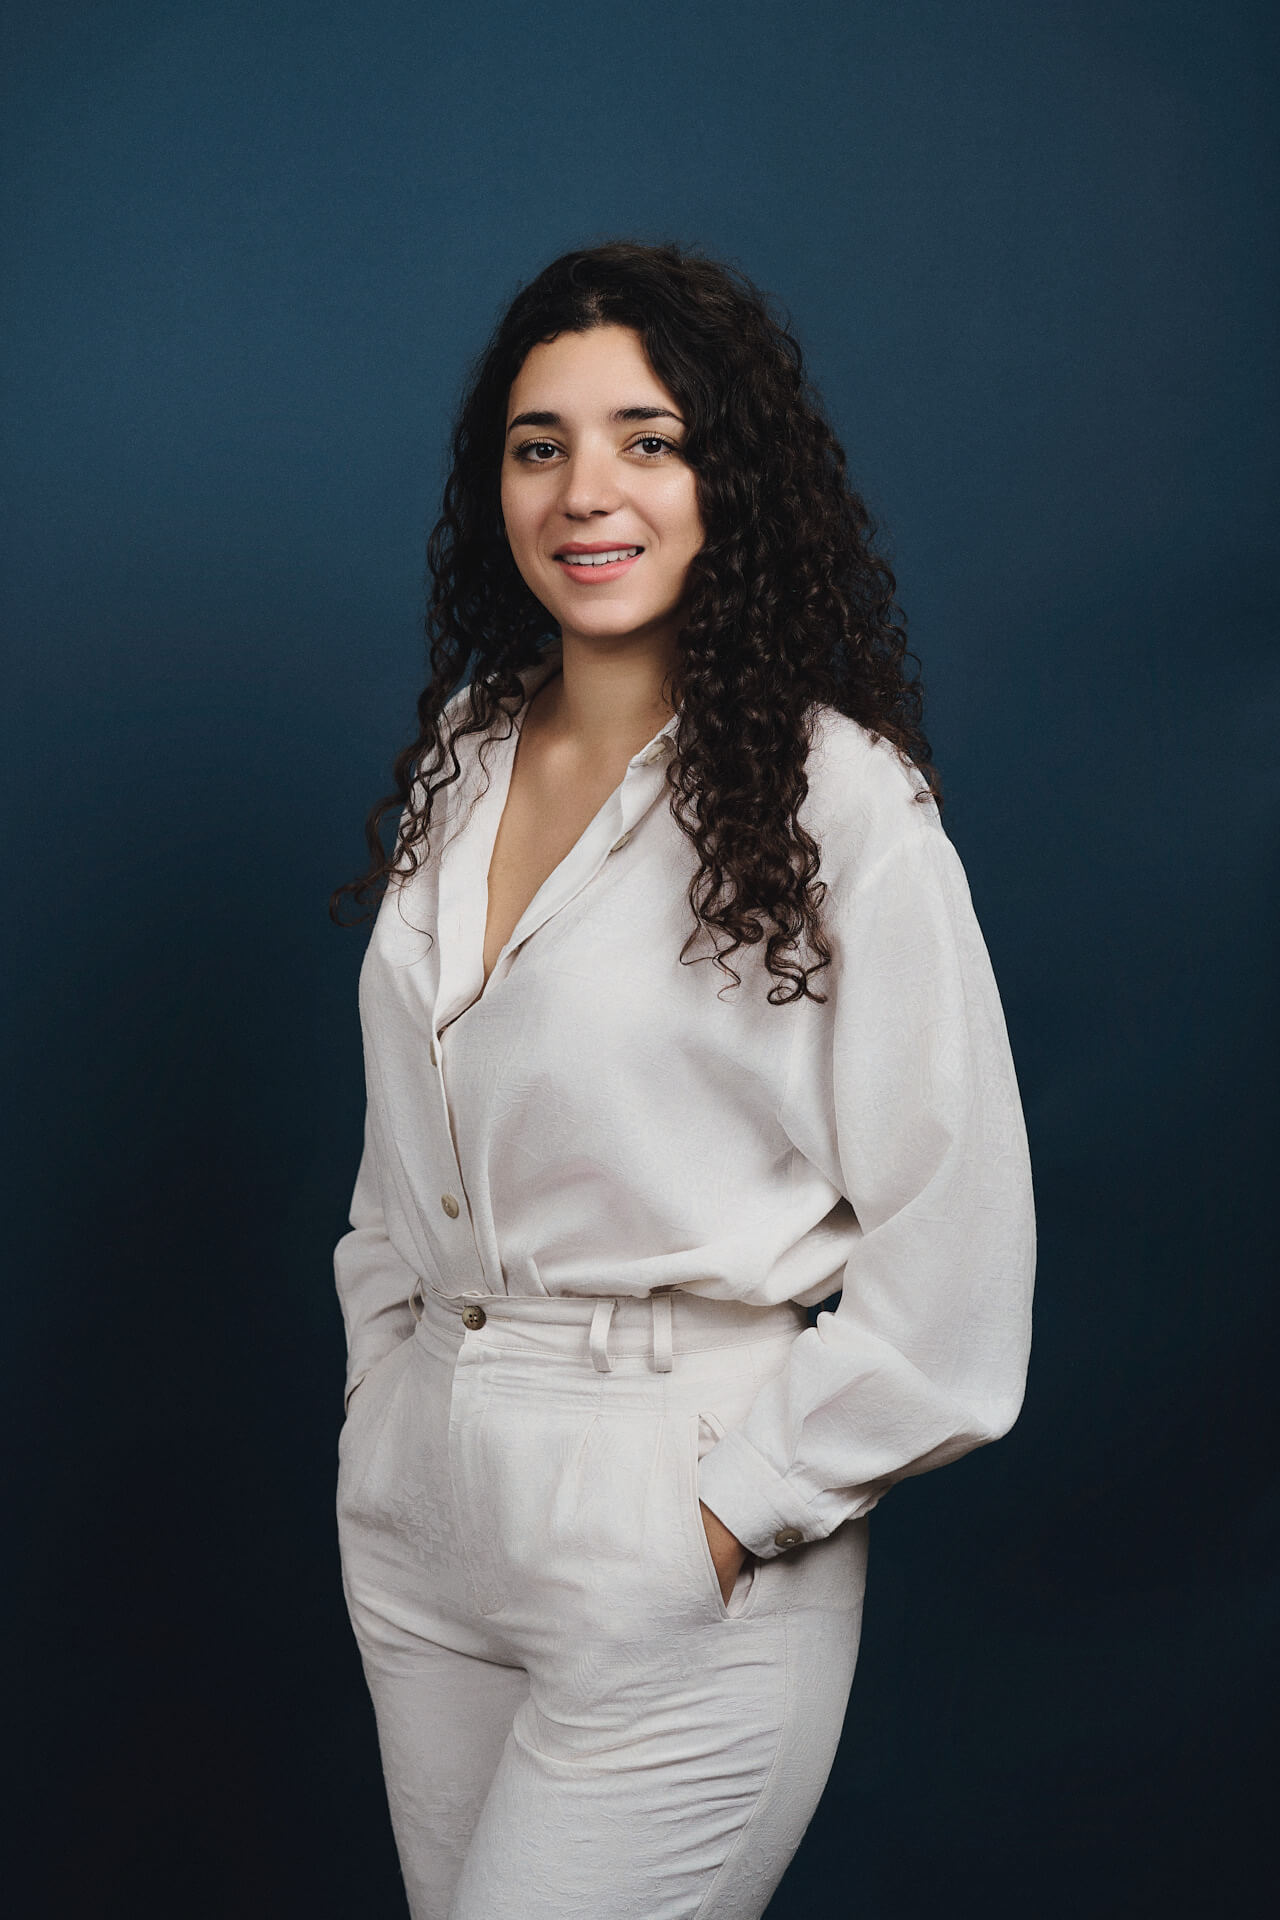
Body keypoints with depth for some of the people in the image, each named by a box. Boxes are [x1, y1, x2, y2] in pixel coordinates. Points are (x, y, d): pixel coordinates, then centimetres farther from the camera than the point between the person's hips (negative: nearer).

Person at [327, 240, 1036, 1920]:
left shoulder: (840, 801, -13)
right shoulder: (466, 760, 8)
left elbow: (954, 1260, -13)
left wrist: (743, 1510, -12)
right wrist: (386, 1391, 11)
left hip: (675, 1553, -6)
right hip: (420, 1515, 6)